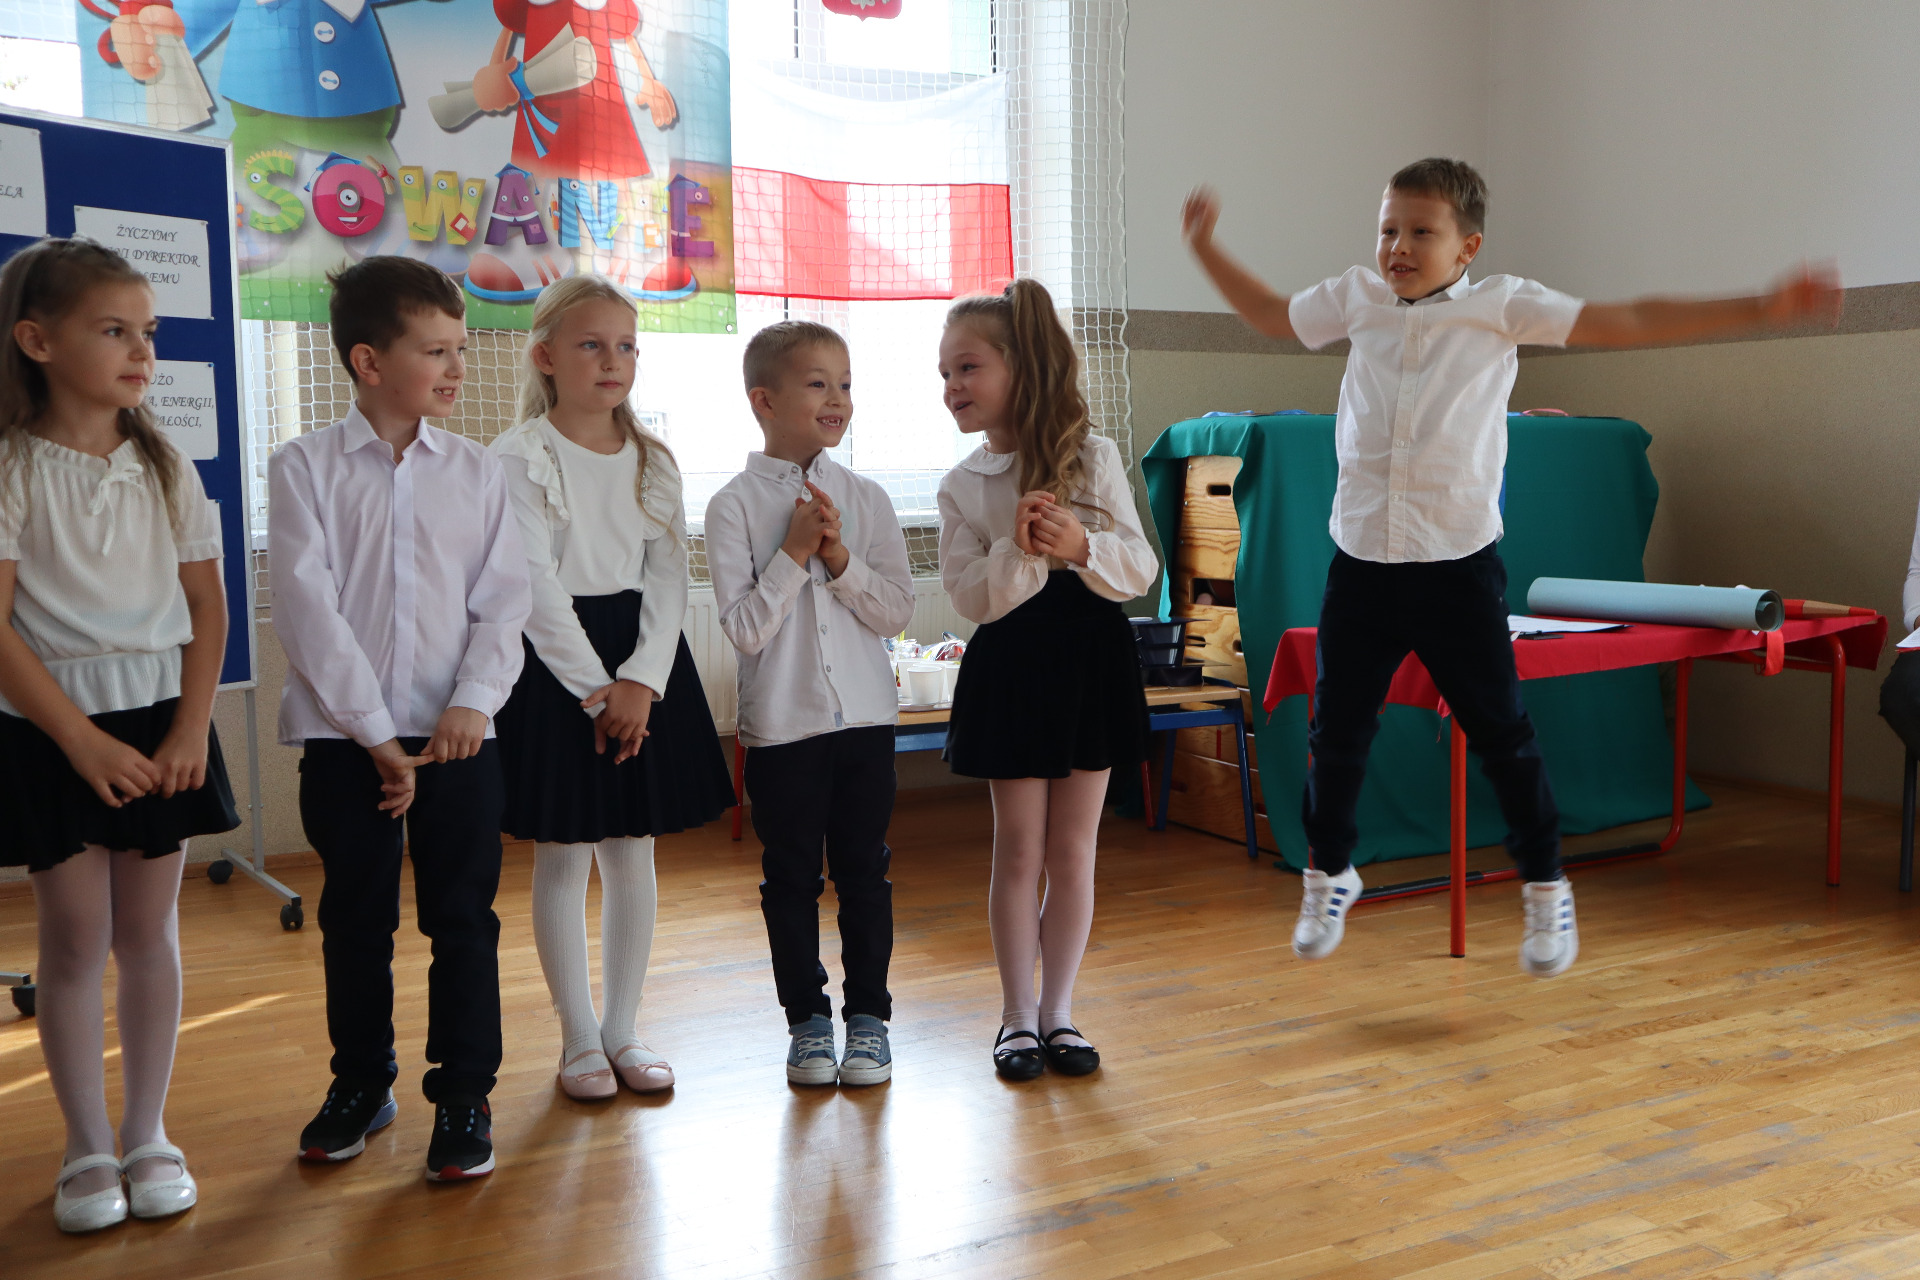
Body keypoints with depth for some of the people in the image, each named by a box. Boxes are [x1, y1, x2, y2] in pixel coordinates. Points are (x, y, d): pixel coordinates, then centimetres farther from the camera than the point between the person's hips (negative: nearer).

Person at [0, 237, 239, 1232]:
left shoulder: (164, 467, 4)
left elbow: (207, 605, 5)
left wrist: (192, 730, -4)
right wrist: (82, 739, -15)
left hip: (160, 723, 3)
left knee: (149, 934, 9)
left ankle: (147, 1133, 22)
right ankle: (86, 1148, 18)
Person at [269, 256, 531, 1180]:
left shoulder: (475, 472, 5)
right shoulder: (305, 468, -2)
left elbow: (503, 601, 2)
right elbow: (308, 608, -8)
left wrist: (472, 702, -14)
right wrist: (375, 734, -12)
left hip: (457, 733, 1)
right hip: (343, 733, -1)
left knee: (463, 920, 5)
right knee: (354, 920, 12)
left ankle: (464, 1096, 18)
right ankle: (359, 1083, 31)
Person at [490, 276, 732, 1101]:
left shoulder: (653, 462, 8)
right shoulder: (519, 460, -6)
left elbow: (668, 577, 1)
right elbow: (538, 588, -12)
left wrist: (639, 681, -12)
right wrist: (597, 691, -15)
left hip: (644, 660, 4)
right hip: (556, 664, -4)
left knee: (632, 853, 9)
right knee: (563, 857, 3)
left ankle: (623, 1031, 21)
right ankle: (579, 1039, 16)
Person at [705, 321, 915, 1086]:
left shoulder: (866, 499, 3)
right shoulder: (736, 505, -6)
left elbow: (897, 613, -1)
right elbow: (743, 629, -10)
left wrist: (841, 559, -13)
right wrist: (793, 554, -16)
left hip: (865, 715, 2)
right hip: (780, 723, -2)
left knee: (865, 871, 10)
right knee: (792, 877, 10)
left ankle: (869, 1016, 23)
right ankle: (807, 1020, 24)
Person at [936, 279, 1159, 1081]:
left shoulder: (1093, 457, -1)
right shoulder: (962, 486, 2)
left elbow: (1139, 572, -5)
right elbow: (970, 597, -7)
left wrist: (1082, 547, -23)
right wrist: (1019, 554, -24)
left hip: (1090, 659, 0)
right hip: (1010, 665, 0)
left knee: (1073, 849, 7)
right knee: (1018, 850, 6)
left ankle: (1058, 1011, 20)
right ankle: (1017, 1016, 19)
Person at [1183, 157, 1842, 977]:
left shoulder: (1501, 307, -5)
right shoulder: (1356, 300, 5)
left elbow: (1626, 325, -7)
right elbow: (1269, 315, 23)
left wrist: (1761, 311, -12)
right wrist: (1204, 247, 21)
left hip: (1458, 563, -3)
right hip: (1361, 560, 3)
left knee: (1500, 733, 6)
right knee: (1336, 729, 11)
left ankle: (1545, 890, 26)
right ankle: (1329, 875, 33)